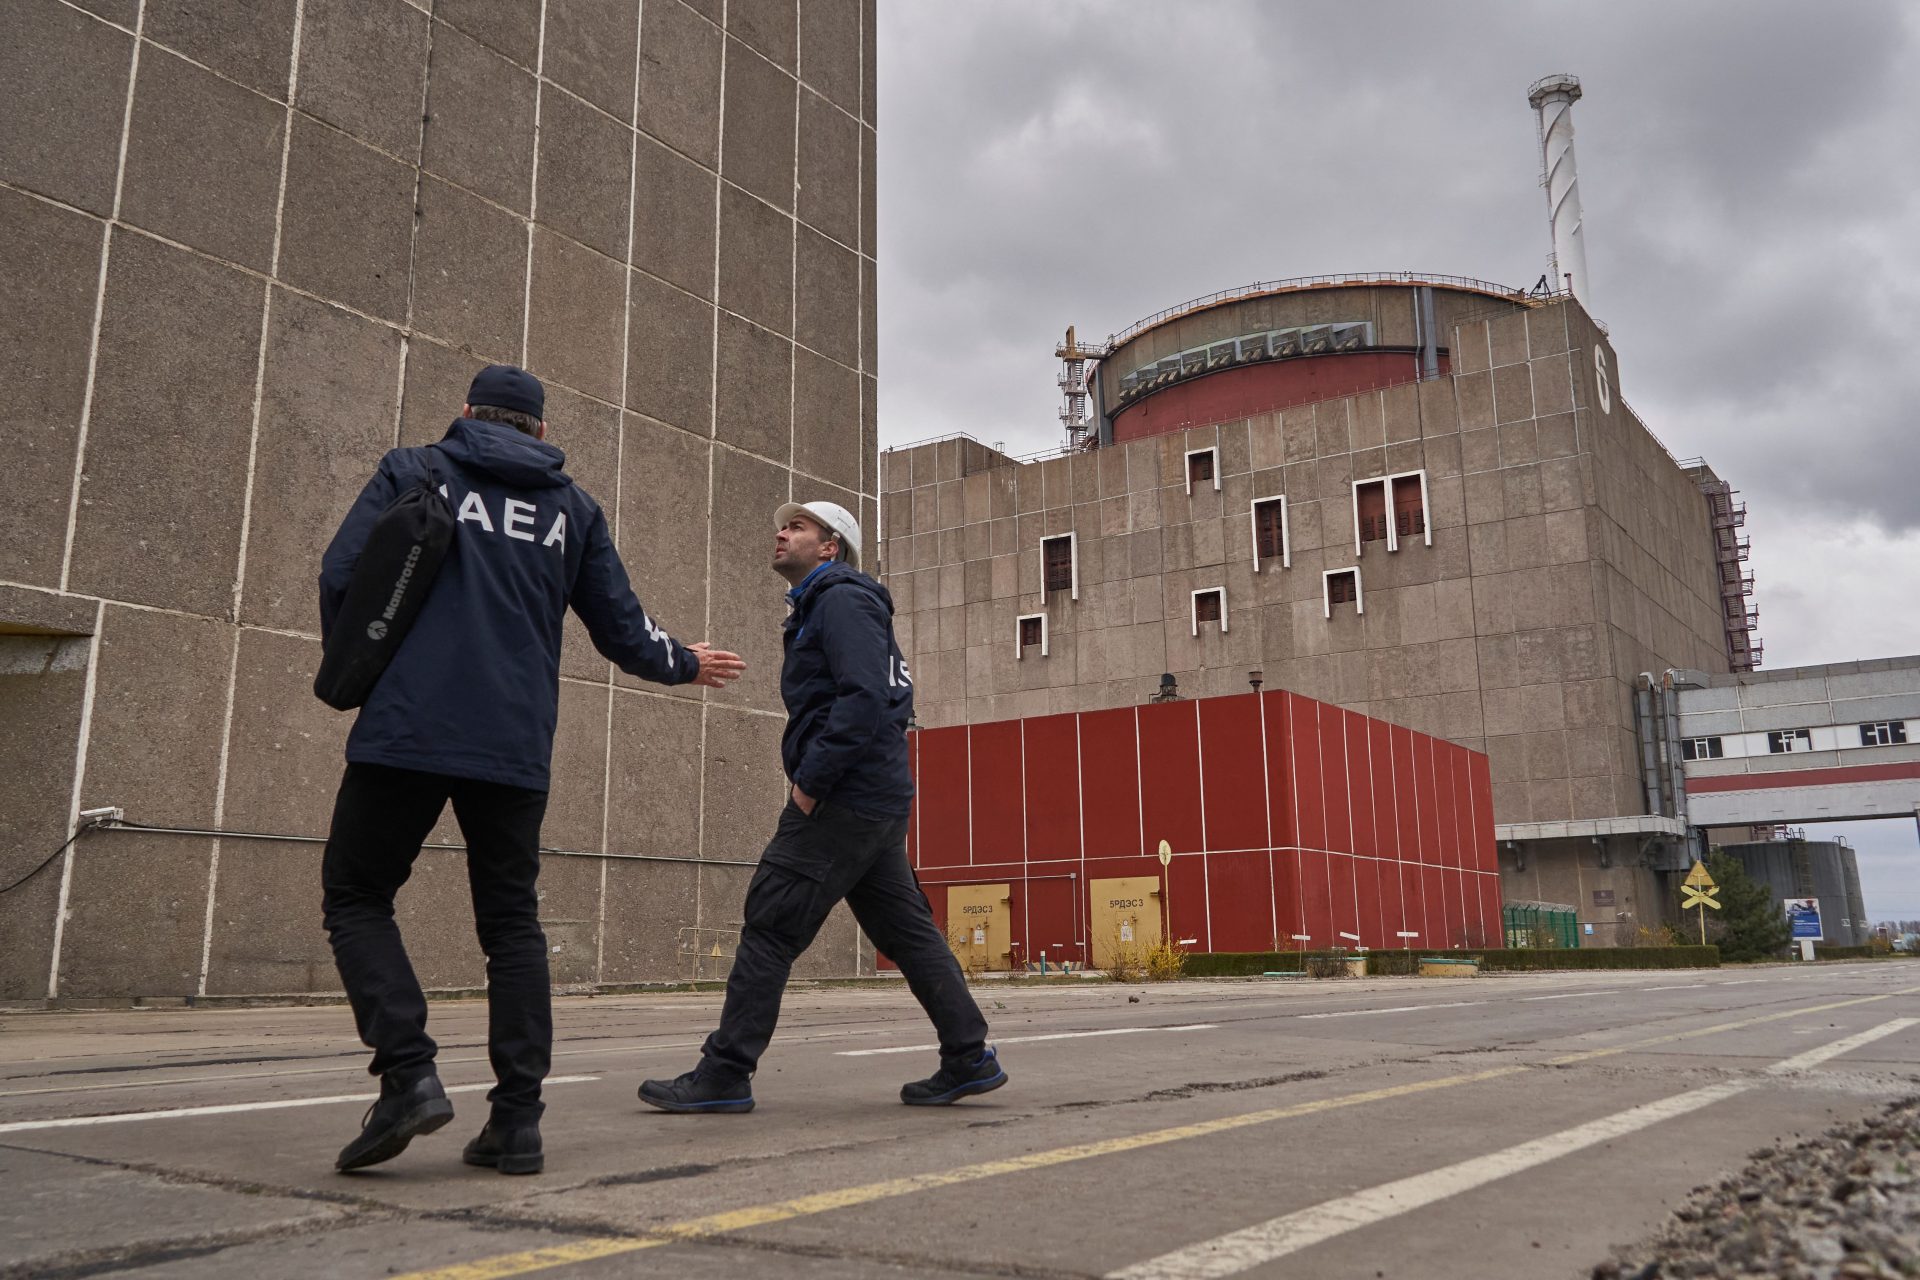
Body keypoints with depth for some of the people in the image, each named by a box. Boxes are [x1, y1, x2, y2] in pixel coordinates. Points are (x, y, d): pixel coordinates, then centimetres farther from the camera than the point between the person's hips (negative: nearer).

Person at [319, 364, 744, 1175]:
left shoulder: (412, 472, 9)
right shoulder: (572, 507, 16)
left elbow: (342, 575, -2)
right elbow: (621, 631, 12)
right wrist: (686, 665, 32)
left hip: (405, 731, -2)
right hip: (516, 746, 3)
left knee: (355, 896, 9)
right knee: (511, 921, 10)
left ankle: (407, 1072, -8)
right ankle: (517, 1122, 6)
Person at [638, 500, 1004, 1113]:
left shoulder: (842, 599, -8)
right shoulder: (820, 607, 23)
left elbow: (864, 699, -22)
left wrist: (810, 781, -20)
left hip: (843, 798, -10)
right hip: (878, 799, 10)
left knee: (769, 924, -6)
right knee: (904, 929, 11)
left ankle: (724, 1074, -1)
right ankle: (969, 1058, 15)